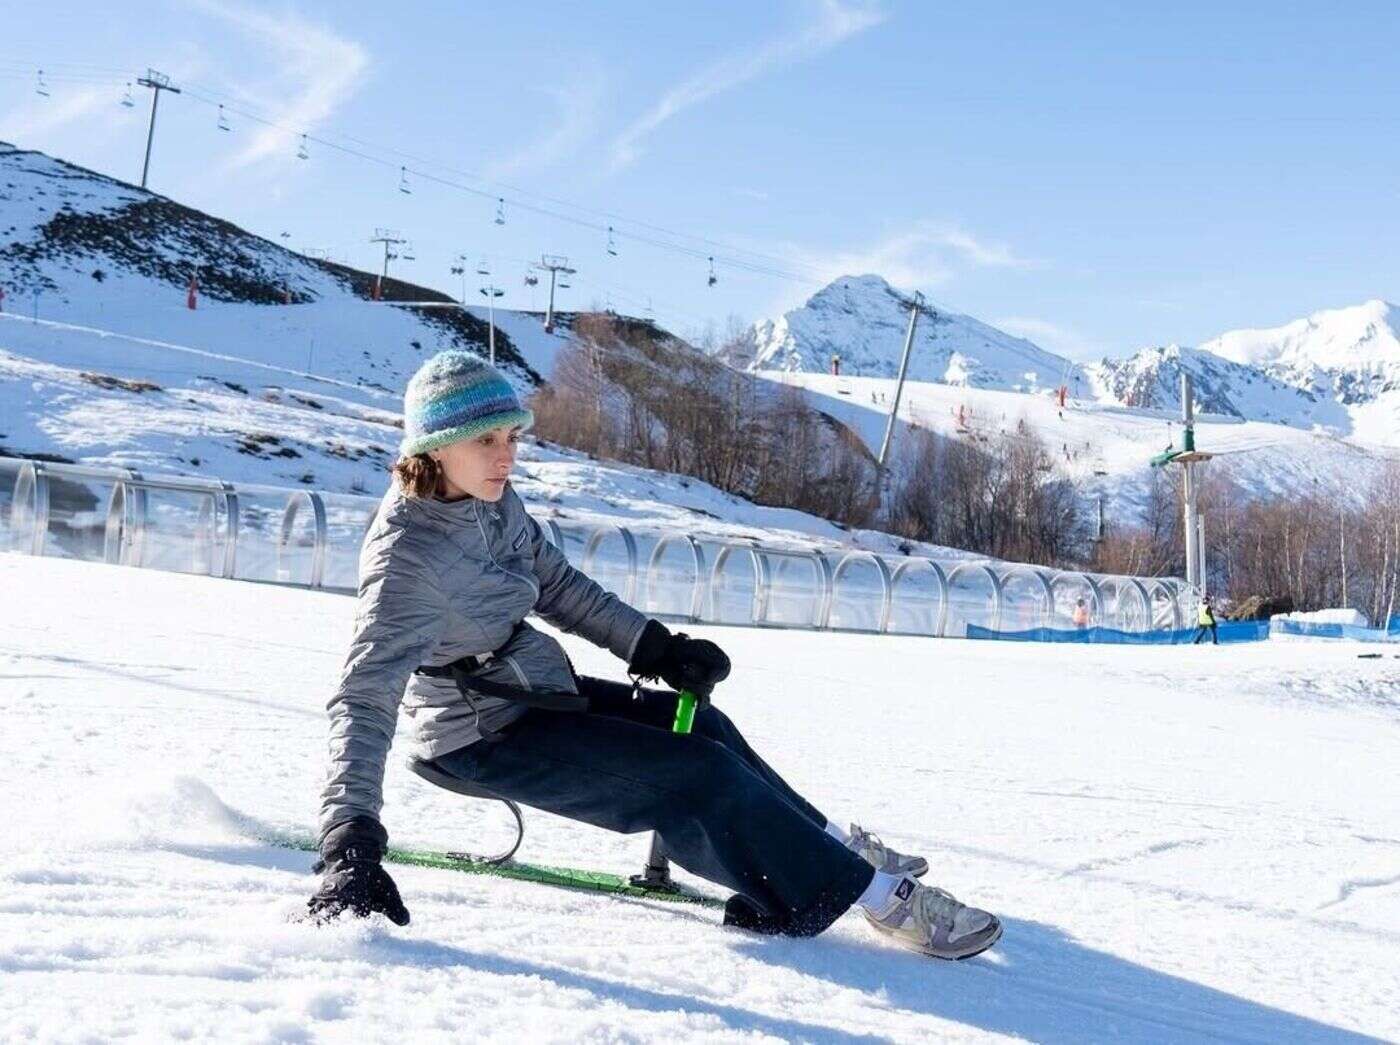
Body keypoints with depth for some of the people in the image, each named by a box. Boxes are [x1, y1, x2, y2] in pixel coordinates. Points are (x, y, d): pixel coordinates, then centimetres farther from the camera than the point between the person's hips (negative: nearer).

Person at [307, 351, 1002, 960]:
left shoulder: (491, 500, -3)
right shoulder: (407, 553, -27)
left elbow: (556, 585, 11)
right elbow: (365, 699, -34)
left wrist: (653, 645, 10)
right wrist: (350, 841, -43)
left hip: (536, 691, 9)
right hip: (484, 736, -9)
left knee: (704, 725, 16)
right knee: (702, 774, -12)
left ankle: (827, 842, 34)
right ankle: (883, 896, 0)